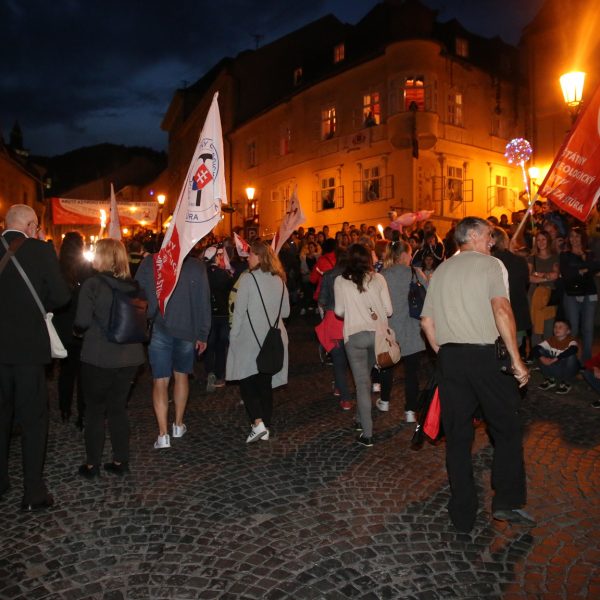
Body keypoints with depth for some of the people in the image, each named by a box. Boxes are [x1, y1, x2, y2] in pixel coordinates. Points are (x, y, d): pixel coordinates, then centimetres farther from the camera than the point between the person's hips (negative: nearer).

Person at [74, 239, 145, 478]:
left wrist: (78, 328, 6)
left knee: (95, 410, 12)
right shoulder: (133, 286, 2)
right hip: (129, 357, 5)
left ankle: (92, 464, 22)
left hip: (99, 358, -5)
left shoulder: (93, 284, -13)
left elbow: (82, 322, -15)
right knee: (118, 408, 17)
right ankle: (120, 461, 23)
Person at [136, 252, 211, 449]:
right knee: (181, 375, 19)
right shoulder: (197, 266, -3)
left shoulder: (149, 262, -4)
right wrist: (203, 335, 5)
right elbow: (204, 303, -2)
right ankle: (178, 425, 29)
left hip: (159, 329, -1)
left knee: (160, 381, 4)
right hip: (186, 330, 1)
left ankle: (163, 434, 1)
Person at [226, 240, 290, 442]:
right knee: (265, 383, 13)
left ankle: (258, 423, -7)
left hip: (249, 339, -5)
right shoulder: (279, 280, 4)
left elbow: (239, 311, -11)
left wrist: (233, 336, -2)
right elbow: (285, 312, 9)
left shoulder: (247, 278, -12)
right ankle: (265, 428, 19)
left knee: (247, 382, 6)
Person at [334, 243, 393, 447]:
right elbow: (388, 310, 0)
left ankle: (367, 434, 4)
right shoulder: (378, 278, 0)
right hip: (377, 333, 2)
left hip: (354, 335, -2)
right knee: (365, 378, 21)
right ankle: (361, 420, 36)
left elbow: (339, 311, 3)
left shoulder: (341, 281, -2)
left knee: (362, 383, 3)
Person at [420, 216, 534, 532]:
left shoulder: (440, 270, 14)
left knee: (457, 436, 11)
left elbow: (427, 320, 12)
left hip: (448, 356, 5)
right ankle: (507, 501, 13)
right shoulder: (491, 264, -2)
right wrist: (516, 359, -15)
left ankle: (463, 514, 20)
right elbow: (501, 309, -17)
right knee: (507, 429, 14)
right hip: (485, 355, -5)